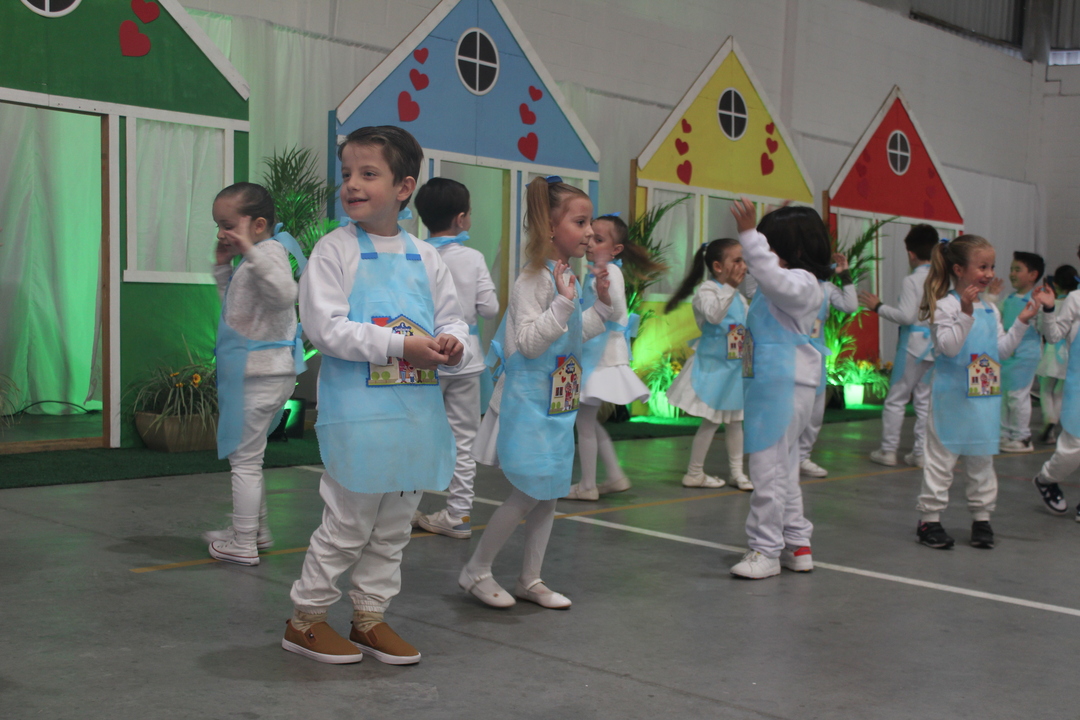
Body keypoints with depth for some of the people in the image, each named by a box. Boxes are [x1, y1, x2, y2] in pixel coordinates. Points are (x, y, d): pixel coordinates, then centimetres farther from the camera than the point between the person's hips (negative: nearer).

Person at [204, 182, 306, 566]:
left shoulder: (270, 252, -16)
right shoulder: (251, 260, 16)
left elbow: (285, 294, -36)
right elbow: (236, 305, 29)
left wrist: (251, 250, -39)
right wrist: (223, 267, 17)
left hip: (261, 374, -11)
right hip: (255, 372, 11)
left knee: (245, 458, -2)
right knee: (247, 456, 21)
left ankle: (244, 544, 6)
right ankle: (256, 529, 33)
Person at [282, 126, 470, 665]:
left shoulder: (424, 256, 10)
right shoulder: (335, 249, -6)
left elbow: (452, 318, 14)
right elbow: (325, 327, -15)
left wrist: (451, 344, -11)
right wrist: (401, 346, -21)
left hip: (417, 412, 6)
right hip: (357, 413, -5)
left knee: (393, 525, 14)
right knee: (348, 524, 1)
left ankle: (369, 617, 28)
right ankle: (304, 619, 18)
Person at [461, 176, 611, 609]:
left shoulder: (566, 277, 11)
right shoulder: (534, 280, -17)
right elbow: (530, 342, -24)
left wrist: (602, 302, 13)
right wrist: (564, 302, -29)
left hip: (557, 406, 9)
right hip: (529, 406, -9)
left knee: (548, 493, 12)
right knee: (527, 494, -5)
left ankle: (531, 579, 23)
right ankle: (476, 572, 12)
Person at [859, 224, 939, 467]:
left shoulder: (911, 281, -13)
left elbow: (906, 315, -18)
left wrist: (878, 306, -8)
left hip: (914, 345, -5)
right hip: (936, 346, 5)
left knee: (896, 399, 5)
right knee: (926, 401, 12)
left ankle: (888, 450, 9)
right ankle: (921, 452, 13)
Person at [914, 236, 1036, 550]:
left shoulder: (990, 309, 11)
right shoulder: (946, 305, -11)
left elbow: (1001, 349, 14)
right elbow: (949, 346, -21)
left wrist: (1021, 323, 6)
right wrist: (965, 312, -28)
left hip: (985, 397, 7)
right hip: (952, 396, -7)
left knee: (983, 457, 12)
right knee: (941, 455, 0)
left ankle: (981, 516, 21)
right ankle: (929, 518, 8)